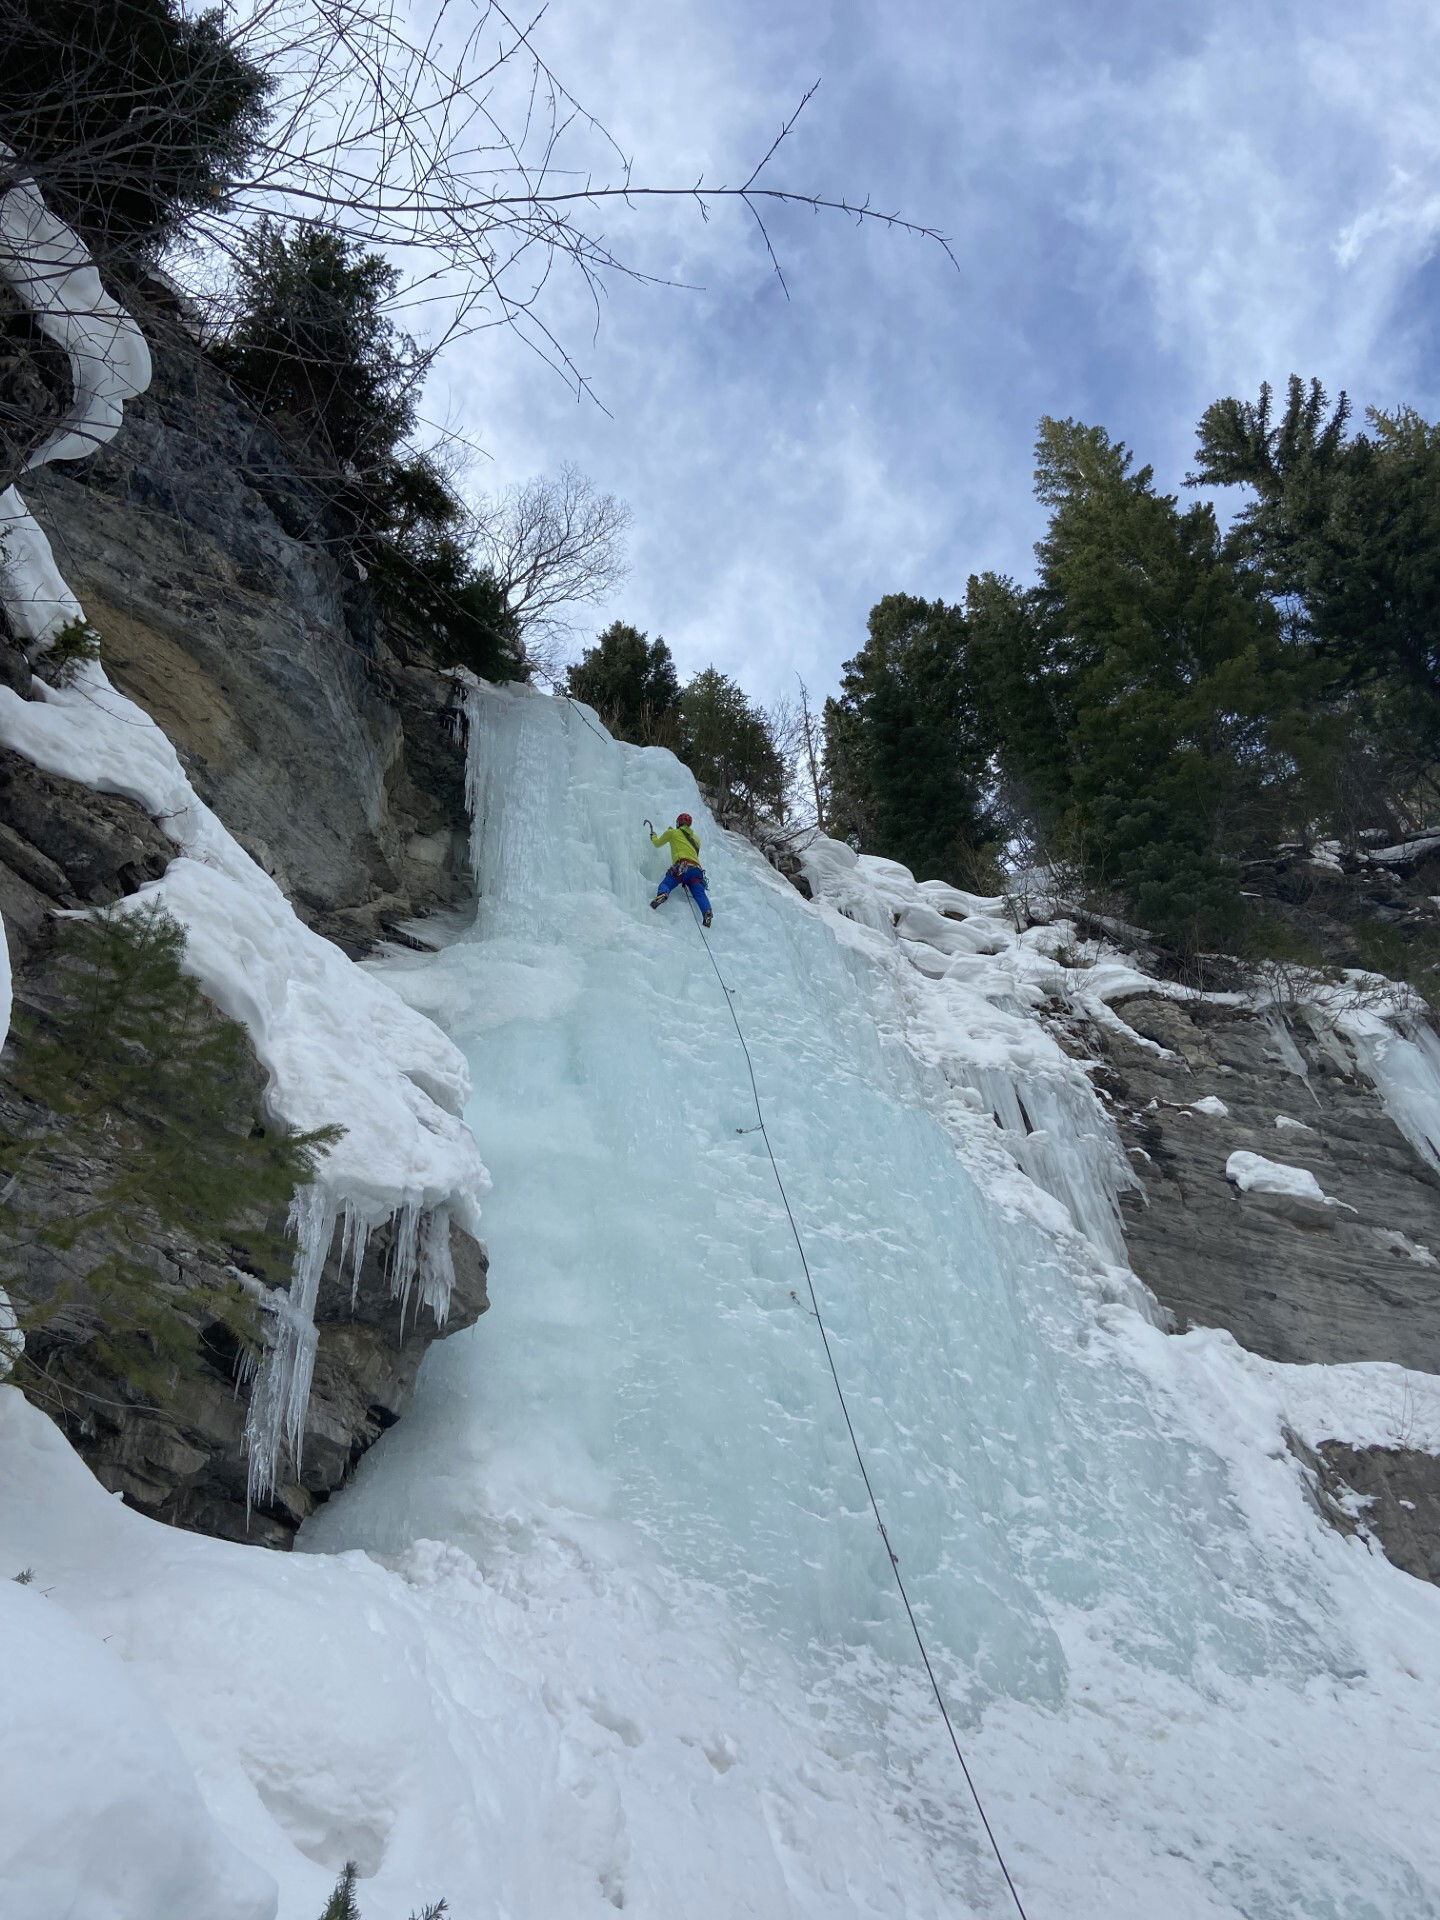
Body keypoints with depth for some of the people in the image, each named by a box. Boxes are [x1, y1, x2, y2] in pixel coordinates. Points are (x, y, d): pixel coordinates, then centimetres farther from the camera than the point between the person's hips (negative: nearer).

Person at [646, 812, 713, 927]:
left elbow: (657, 843, 32)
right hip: (697, 869, 4)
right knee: (700, 893, -10)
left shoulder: (672, 833, 20)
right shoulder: (696, 838, 32)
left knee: (665, 884, -8)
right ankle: (707, 912, -36)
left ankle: (662, 894, -42)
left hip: (682, 866, -4)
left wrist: (653, 835, 55)